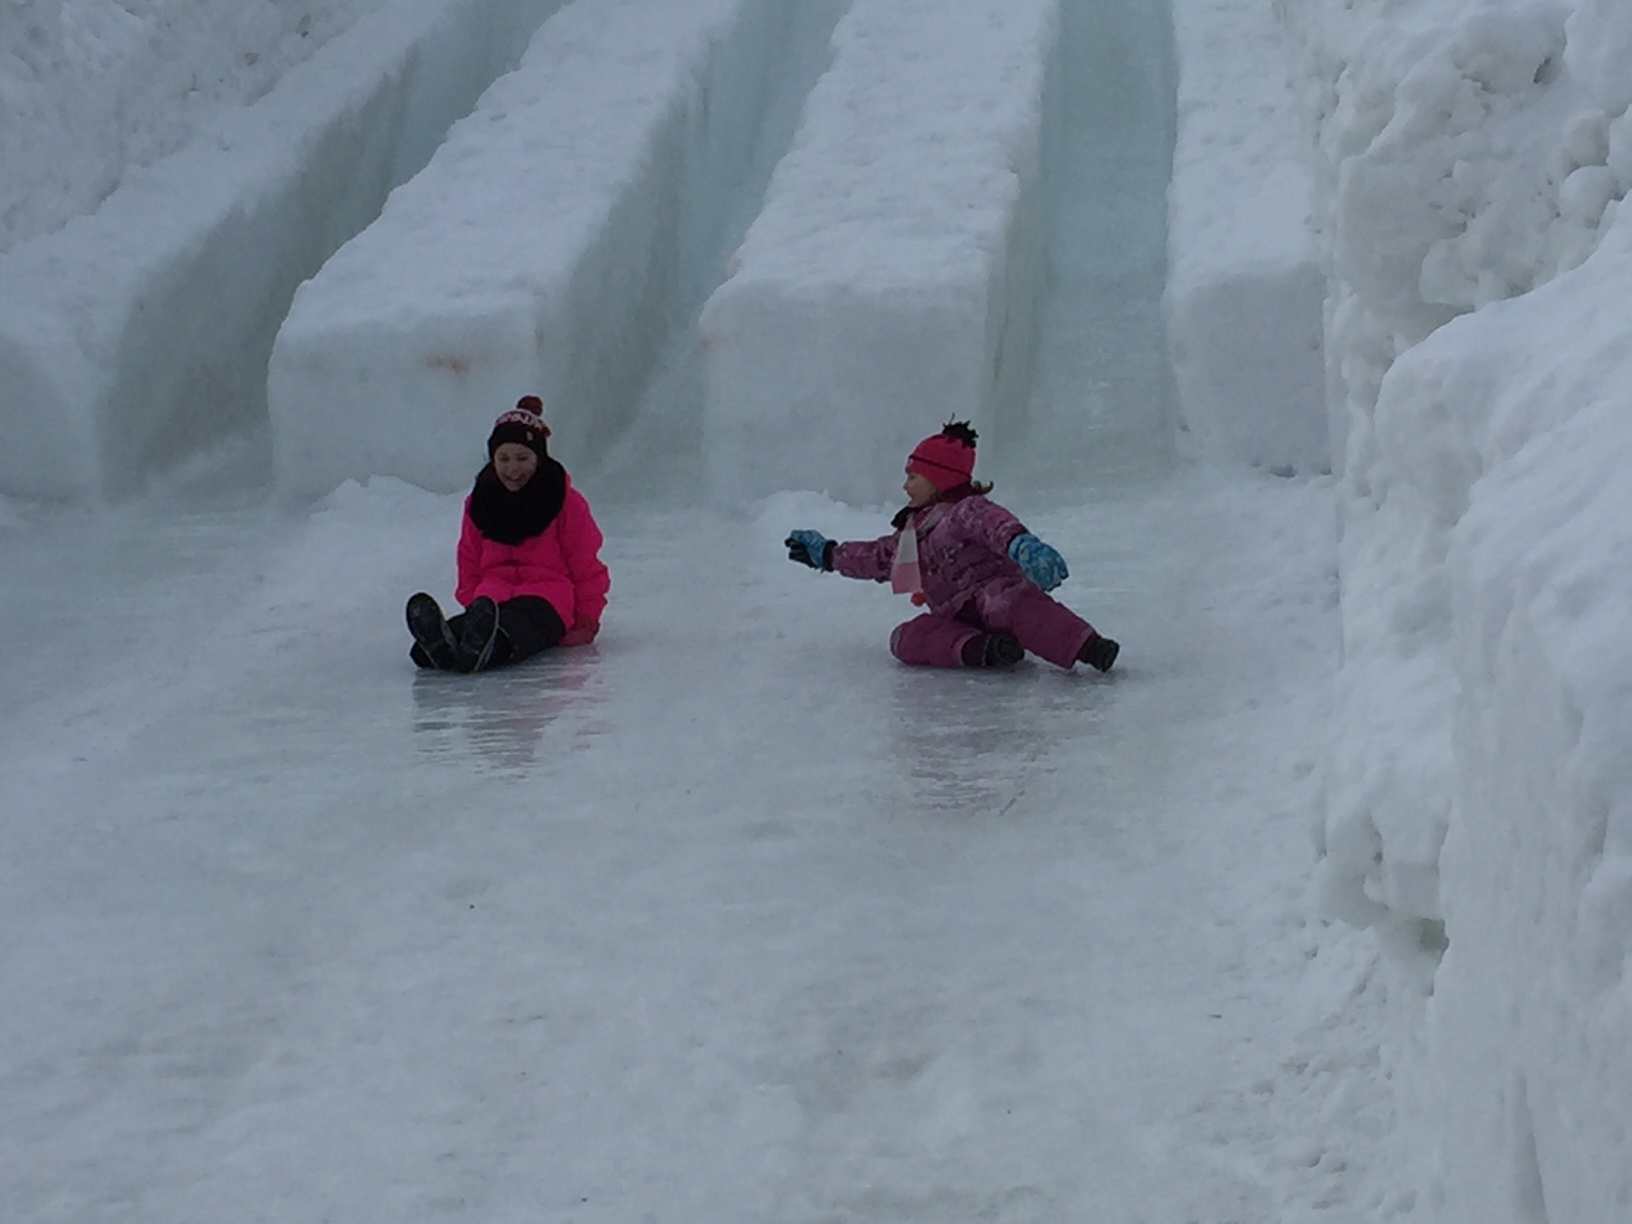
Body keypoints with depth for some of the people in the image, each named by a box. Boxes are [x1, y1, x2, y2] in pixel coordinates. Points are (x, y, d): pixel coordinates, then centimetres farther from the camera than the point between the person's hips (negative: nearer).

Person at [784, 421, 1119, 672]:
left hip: (996, 589, -7)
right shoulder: (913, 532, 28)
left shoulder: (967, 511, -1)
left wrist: (1019, 543, -46)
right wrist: (826, 554, 49)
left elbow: (994, 523, -23)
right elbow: (876, 557, 43)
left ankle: (1091, 649, -60)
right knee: (906, 637, -20)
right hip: (959, 621, 7)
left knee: (1011, 603, -41)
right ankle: (983, 648, -44)